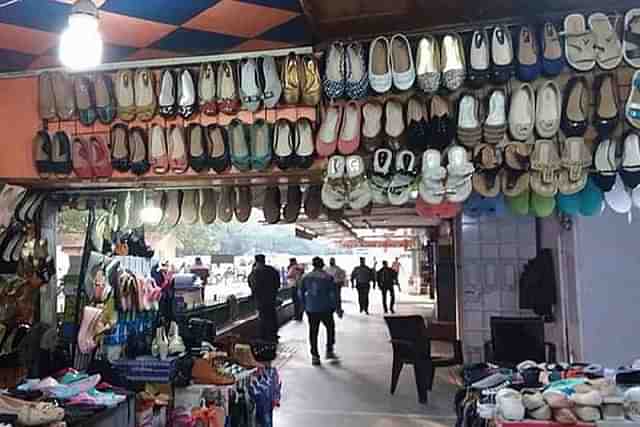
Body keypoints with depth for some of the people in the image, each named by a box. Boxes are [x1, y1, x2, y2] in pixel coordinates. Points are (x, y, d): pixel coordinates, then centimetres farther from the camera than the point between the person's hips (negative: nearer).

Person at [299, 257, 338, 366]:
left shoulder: (306, 277, 3)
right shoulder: (328, 277, -8)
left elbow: (301, 293, 8)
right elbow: (333, 294, -8)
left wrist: (305, 305, 19)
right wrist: (334, 306, 3)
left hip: (311, 309, 3)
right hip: (325, 309, -2)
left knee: (313, 331, 9)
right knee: (330, 328, 18)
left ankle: (314, 356, 10)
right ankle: (329, 351, 16)